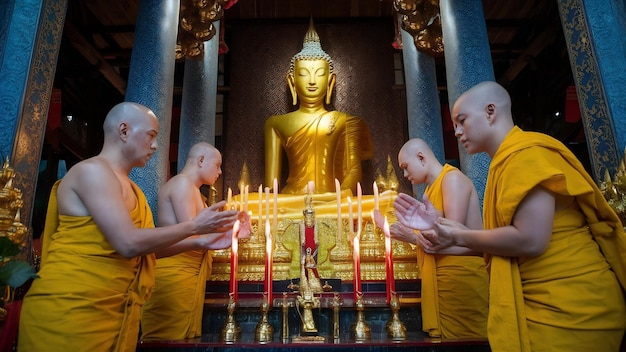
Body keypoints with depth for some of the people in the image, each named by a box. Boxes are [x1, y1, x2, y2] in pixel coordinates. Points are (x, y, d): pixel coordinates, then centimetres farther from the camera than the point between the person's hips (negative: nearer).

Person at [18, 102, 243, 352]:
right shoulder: (92, 170, -13)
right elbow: (129, 244, -22)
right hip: (71, 311, -9)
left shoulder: (130, 188, 15)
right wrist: (194, 226, -12)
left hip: (116, 312, 9)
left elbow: (149, 248, 16)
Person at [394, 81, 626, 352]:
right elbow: (500, 238, 11)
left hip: (567, 304, -9)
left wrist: (459, 237, -12)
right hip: (544, 302, 9)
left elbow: (530, 240, -25)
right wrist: (437, 227, 9)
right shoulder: (506, 161, 12)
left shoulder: (526, 152, -16)